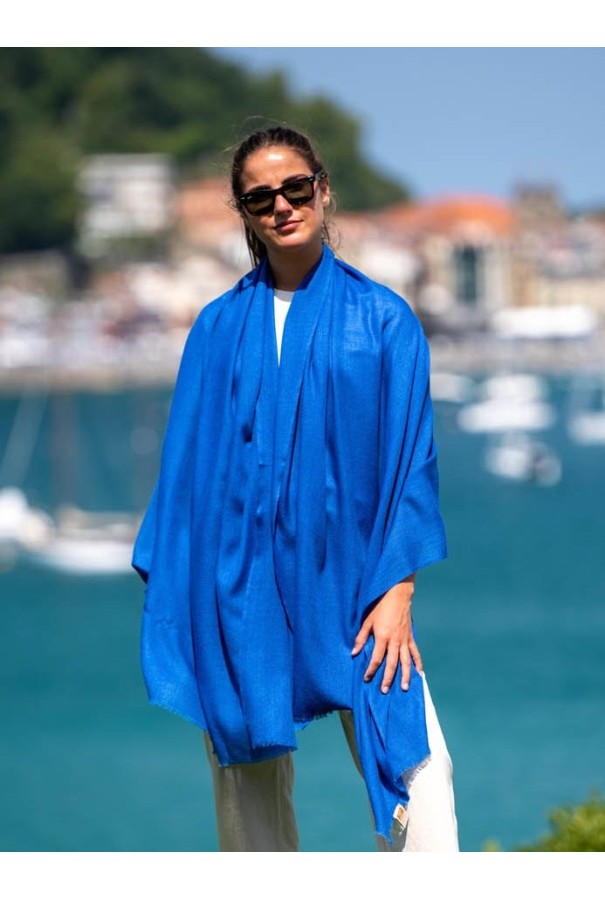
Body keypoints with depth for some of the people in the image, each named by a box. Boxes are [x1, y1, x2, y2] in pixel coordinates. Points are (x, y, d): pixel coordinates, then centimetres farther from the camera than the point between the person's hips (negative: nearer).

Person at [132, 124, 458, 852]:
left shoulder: (384, 319, 5)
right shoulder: (219, 328, 10)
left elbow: (410, 457, 1)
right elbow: (186, 460, 9)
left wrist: (397, 589, -9)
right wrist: (171, 592, 3)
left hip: (347, 580, -2)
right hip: (238, 587, 2)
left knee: (412, 776, -12)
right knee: (249, 785, 4)